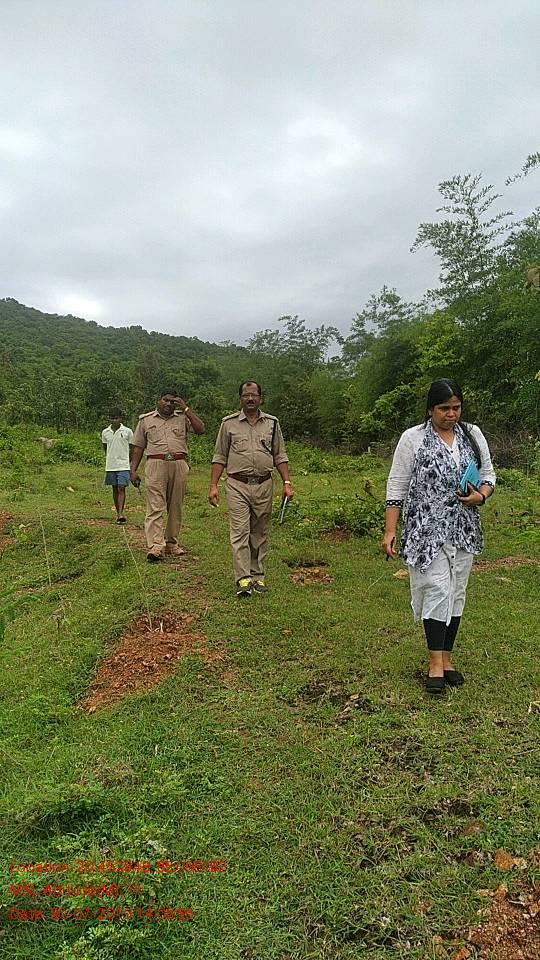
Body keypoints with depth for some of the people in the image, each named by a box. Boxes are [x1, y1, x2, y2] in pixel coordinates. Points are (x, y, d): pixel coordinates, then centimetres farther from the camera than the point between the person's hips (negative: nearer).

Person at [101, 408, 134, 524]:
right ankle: (117, 513, 18)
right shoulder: (105, 432, 5)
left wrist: (133, 465, 6)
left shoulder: (127, 431, -3)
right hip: (110, 465, 3)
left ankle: (121, 513, -15)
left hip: (123, 465, -3)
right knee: (115, 489, 9)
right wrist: (111, 456, 12)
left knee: (121, 488, -11)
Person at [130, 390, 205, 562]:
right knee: (155, 507, -10)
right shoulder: (146, 420, 14)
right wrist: (133, 470, 6)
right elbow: (138, 447, 14)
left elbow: (201, 429, -3)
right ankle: (155, 547, -15)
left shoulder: (182, 418, 13)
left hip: (179, 465, 2)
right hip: (155, 465, -2)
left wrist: (186, 409, -1)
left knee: (175, 507, 7)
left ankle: (171, 543, 19)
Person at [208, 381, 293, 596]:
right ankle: (243, 579, -8)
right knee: (240, 532, -8)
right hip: (237, 485, -2)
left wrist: (287, 482, 2)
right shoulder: (229, 423, 5)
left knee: (260, 534, 8)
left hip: (263, 485, 2)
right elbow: (219, 457, 7)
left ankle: (258, 576, 16)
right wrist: (213, 485, 0)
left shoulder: (272, 423, 10)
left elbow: (280, 456, 12)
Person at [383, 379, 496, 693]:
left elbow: (489, 475, 14)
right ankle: (435, 663, 2)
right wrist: (390, 530, -8)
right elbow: (397, 487, -4)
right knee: (437, 589, -8)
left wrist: (481, 496, -9)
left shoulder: (473, 434, 7)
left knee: (456, 593, 9)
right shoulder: (413, 438, -4)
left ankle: (447, 657, 22)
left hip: (464, 530, 4)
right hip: (427, 529, -4)